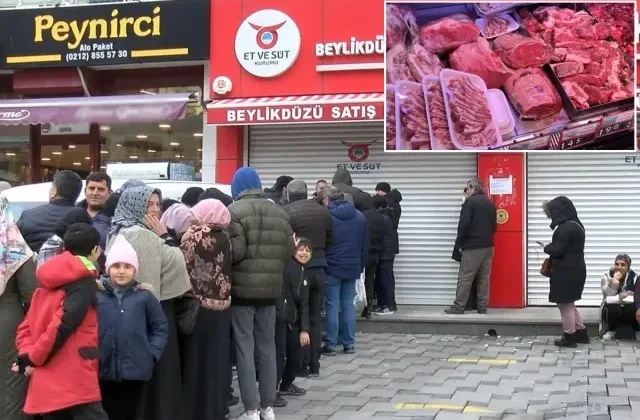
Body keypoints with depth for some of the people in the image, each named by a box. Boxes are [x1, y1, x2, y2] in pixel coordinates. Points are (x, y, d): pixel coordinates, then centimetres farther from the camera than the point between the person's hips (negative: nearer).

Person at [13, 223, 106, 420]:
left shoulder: (47, 281, 18)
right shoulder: (85, 282, -6)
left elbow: (27, 326, 12)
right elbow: (63, 324, -16)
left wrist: (26, 355, -3)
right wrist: (33, 359, -8)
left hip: (45, 382, 8)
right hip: (75, 381, -8)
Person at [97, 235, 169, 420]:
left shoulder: (144, 296, 0)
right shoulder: (95, 294, -1)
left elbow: (161, 327, 7)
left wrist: (152, 353, -2)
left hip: (134, 369, 0)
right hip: (103, 369, 0)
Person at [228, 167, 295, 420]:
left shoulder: (234, 211, -9)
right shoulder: (279, 212, 10)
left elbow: (234, 251, -17)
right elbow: (289, 250, 8)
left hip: (242, 288, -5)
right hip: (270, 288, 5)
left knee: (245, 349, 0)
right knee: (267, 347, 12)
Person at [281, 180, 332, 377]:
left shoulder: (286, 212, -11)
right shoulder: (323, 211, 7)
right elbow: (329, 241, 12)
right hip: (318, 268, 5)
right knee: (315, 317, 12)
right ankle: (314, 364, 15)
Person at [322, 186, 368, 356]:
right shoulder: (359, 216, 8)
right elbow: (365, 244, 10)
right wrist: (361, 265, 15)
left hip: (332, 268, -4)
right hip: (353, 267, 4)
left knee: (332, 307, 0)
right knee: (348, 305, 10)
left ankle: (330, 346, 2)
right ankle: (349, 344, 11)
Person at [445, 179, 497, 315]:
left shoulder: (470, 202, -8)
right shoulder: (490, 203, 13)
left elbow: (464, 224, -14)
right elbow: (494, 226, 18)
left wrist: (460, 243, -4)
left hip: (472, 247, -7)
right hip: (488, 246, 7)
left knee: (465, 278, -4)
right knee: (484, 278, 8)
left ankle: (458, 307, -4)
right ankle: (482, 307, 9)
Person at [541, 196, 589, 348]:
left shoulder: (565, 228, -20)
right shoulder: (575, 225, 12)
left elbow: (558, 250, -23)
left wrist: (547, 247, -4)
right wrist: (551, 247, 7)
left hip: (567, 271, -10)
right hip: (575, 269, 10)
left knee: (564, 303, 2)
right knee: (569, 303, 19)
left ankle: (569, 337, 10)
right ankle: (581, 333, 24)